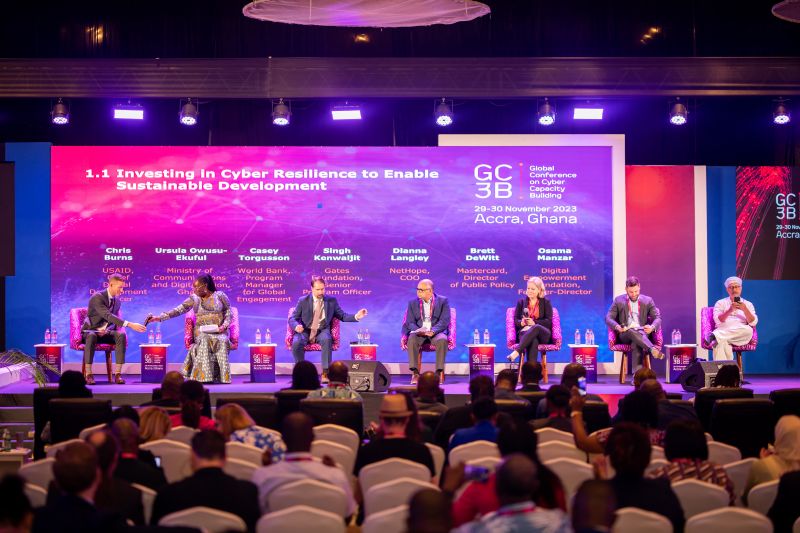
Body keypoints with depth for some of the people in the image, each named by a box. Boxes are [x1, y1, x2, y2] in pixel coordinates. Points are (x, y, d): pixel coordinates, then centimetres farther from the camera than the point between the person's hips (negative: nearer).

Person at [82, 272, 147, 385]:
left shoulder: (118, 300, 6)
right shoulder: (97, 297, -20)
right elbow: (108, 316, -33)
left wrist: (107, 330, -15)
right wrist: (129, 324, -43)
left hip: (105, 332, 5)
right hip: (90, 331, -5)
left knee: (121, 336, -27)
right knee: (92, 336, -42)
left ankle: (118, 374, -30)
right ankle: (88, 375, -38)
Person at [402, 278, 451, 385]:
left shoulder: (443, 301, 1)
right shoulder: (413, 303, 9)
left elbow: (444, 321, -8)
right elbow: (410, 322, 2)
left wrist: (433, 331, -26)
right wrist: (418, 331, -21)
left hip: (437, 332, -2)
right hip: (419, 333, 2)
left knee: (442, 340, -36)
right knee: (411, 339, -33)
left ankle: (439, 372, -29)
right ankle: (415, 373, -31)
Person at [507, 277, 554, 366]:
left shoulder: (546, 302, 15)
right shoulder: (521, 302, 19)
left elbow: (549, 321, 3)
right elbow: (515, 320, 13)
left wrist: (534, 323, -14)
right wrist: (521, 322, -13)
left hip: (543, 334, 0)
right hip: (525, 332, 1)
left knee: (536, 328, -41)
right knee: (533, 341, -40)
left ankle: (516, 352, -53)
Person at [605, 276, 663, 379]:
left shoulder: (648, 301, 13)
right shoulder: (619, 301, 11)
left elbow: (657, 318, 8)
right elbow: (608, 318, 5)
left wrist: (652, 327, -17)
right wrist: (617, 327, -18)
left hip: (642, 333, 0)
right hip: (625, 335, 0)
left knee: (636, 343, -37)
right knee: (631, 331, -38)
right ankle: (652, 349, -53)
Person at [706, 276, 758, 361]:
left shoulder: (748, 304, 21)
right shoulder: (720, 303, 18)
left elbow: (753, 323, 6)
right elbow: (718, 320, 1)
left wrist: (745, 310, -10)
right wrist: (730, 310, -14)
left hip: (740, 335, 1)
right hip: (723, 331, -1)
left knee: (748, 330, -36)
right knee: (721, 342, -39)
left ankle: (715, 336, -43)